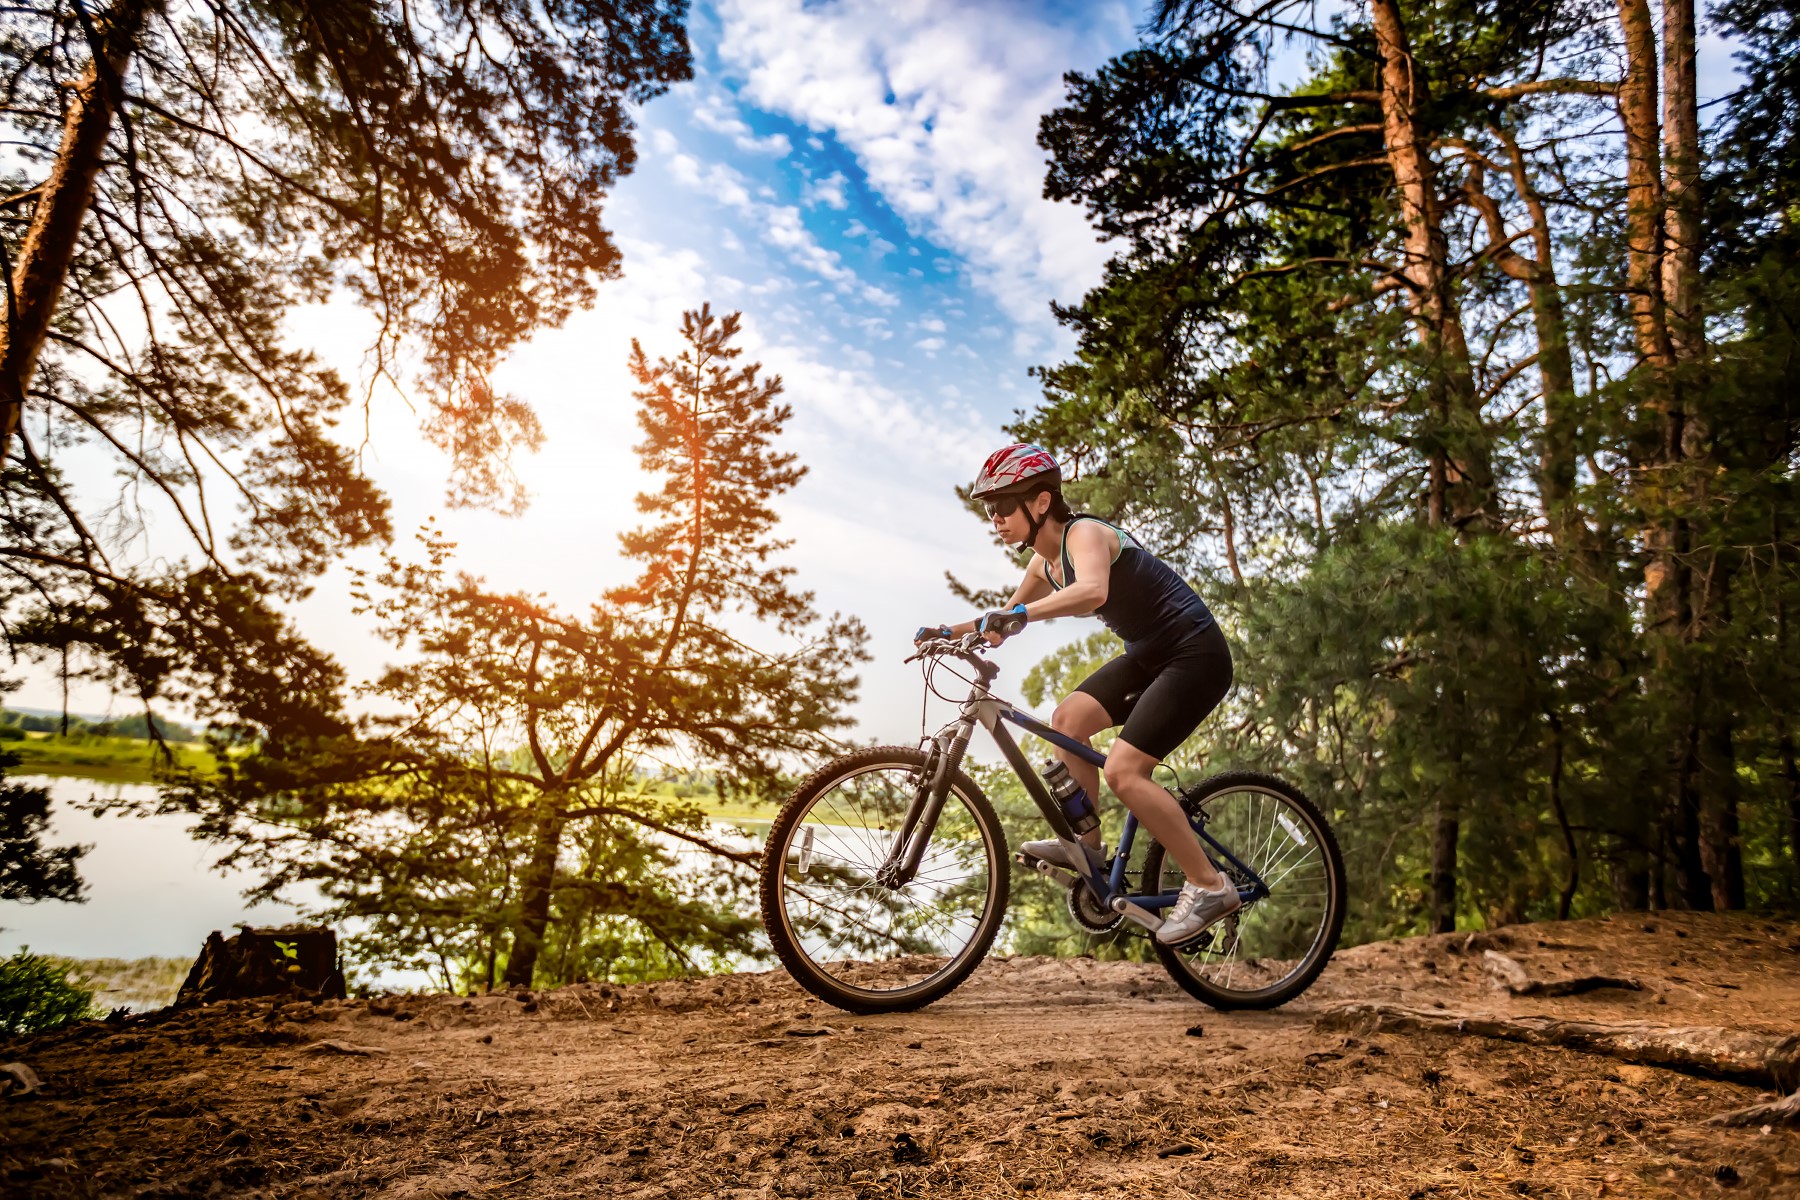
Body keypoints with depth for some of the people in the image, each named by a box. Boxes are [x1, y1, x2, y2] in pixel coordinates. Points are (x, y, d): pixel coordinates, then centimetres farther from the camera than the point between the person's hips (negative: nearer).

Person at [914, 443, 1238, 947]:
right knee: (1068, 720, 1)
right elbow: (1007, 618, 20)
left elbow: (1092, 590, -42)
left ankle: (1209, 886, -5)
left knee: (1122, 771, -17)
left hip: (1195, 654, -9)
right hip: (1149, 655, 9)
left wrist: (1020, 614, -52)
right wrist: (950, 632, 7)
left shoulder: (1084, 533, -19)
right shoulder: (1046, 561, 9)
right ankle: (1085, 846, 11)